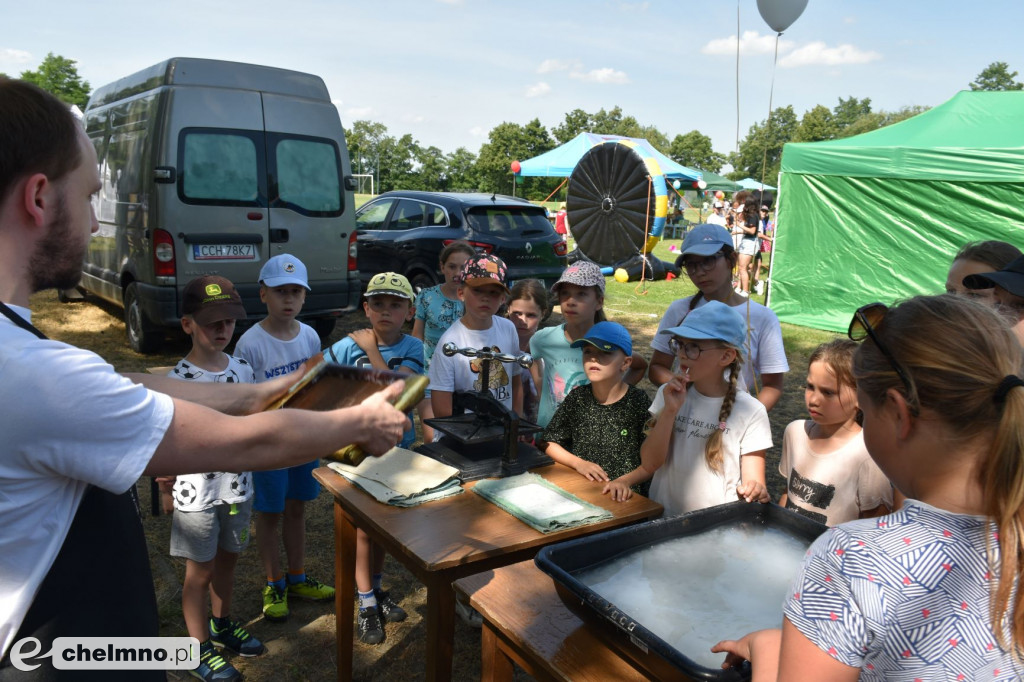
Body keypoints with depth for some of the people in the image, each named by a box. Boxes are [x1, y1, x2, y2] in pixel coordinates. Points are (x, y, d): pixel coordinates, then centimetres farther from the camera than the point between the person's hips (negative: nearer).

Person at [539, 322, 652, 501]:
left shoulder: (638, 402, -5)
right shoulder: (577, 397, 4)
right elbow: (550, 442, 12)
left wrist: (625, 481, -19)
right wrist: (578, 463, -2)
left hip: (623, 496, -3)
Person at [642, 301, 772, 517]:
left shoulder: (751, 412, -4)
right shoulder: (668, 394, 5)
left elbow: (754, 480, -2)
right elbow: (649, 465, -1)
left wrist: (755, 491, -22)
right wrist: (669, 411, -11)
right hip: (662, 517, 1)